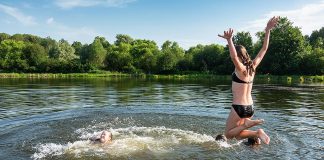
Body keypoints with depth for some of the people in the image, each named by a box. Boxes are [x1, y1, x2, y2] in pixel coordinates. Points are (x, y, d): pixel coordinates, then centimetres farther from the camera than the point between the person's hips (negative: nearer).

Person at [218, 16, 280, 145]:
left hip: (239, 107, -8)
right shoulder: (252, 66, 3)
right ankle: (257, 133, -2)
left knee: (228, 134, 11)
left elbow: (233, 57, -38)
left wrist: (229, 40, -49)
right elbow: (264, 49, 10)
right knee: (238, 136, 20)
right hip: (250, 107, 8)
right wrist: (267, 30, 9)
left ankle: (247, 124, -9)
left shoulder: (240, 68, -16)